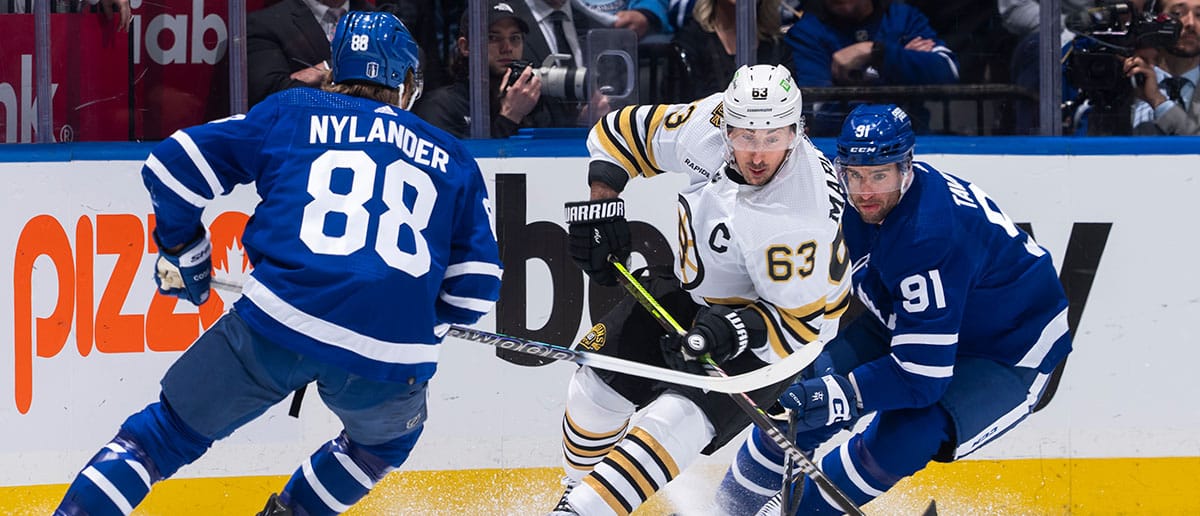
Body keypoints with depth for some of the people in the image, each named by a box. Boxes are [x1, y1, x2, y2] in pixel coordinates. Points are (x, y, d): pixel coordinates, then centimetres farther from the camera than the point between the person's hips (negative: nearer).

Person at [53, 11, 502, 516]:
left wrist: (181, 251, 28)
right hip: (391, 360, 1)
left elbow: (174, 167, 12)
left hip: (280, 323, -1)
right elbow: (474, 285, 18)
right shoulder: (452, 161, 21)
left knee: (167, 432, 14)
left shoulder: (291, 113, 17)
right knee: (389, 435, 35)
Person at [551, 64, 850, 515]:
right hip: (693, 293, 7)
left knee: (674, 423, -24)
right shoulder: (706, 125, -20)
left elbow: (803, 324, -27)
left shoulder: (801, 220, -36)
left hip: (765, 340, -7)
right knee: (598, 379, 8)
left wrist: (737, 330, -40)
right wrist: (598, 206, -7)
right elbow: (624, 132, -1)